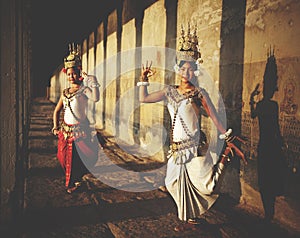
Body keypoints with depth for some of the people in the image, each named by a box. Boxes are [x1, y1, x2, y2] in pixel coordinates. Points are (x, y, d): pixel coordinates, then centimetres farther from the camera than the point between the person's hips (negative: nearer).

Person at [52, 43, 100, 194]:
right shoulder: (65, 92, 9)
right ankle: (73, 180, 38)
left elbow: (95, 98, -32)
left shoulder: (83, 89, -8)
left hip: (80, 129, -6)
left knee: (76, 157, 2)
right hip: (65, 129, 6)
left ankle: (73, 182, 27)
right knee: (64, 157, 12)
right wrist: (56, 127, 10)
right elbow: (57, 111, 18)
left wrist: (91, 82, -25)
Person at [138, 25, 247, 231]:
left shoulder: (200, 93, -3)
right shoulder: (169, 92, 7)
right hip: (177, 147, 4)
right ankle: (189, 219, 31)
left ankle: (224, 158, 22)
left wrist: (228, 139, -4)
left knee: (207, 186, -3)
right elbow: (143, 99, 5)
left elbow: (214, 117, -3)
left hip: (195, 146, -4)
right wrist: (144, 80, 2)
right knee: (176, 183, 10)